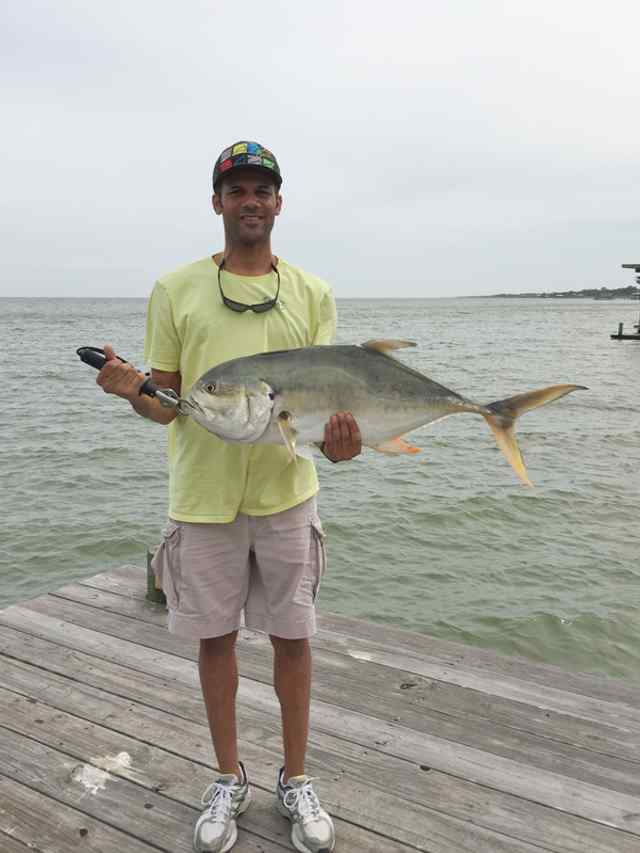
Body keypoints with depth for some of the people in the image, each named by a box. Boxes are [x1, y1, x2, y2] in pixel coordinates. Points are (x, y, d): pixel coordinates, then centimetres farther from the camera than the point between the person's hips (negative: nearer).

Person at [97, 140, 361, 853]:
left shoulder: (312, 294, 4)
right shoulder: (175, 290, 1)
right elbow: (166, 404, 2)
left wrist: (337, 439, -20)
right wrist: (132, 390, -21)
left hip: (285, 491, 1)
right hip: (202, 495, 0)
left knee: (291, 637, 10)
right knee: (215, 637, 12)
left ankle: (295, 780, 32)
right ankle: (228, 780, 35)